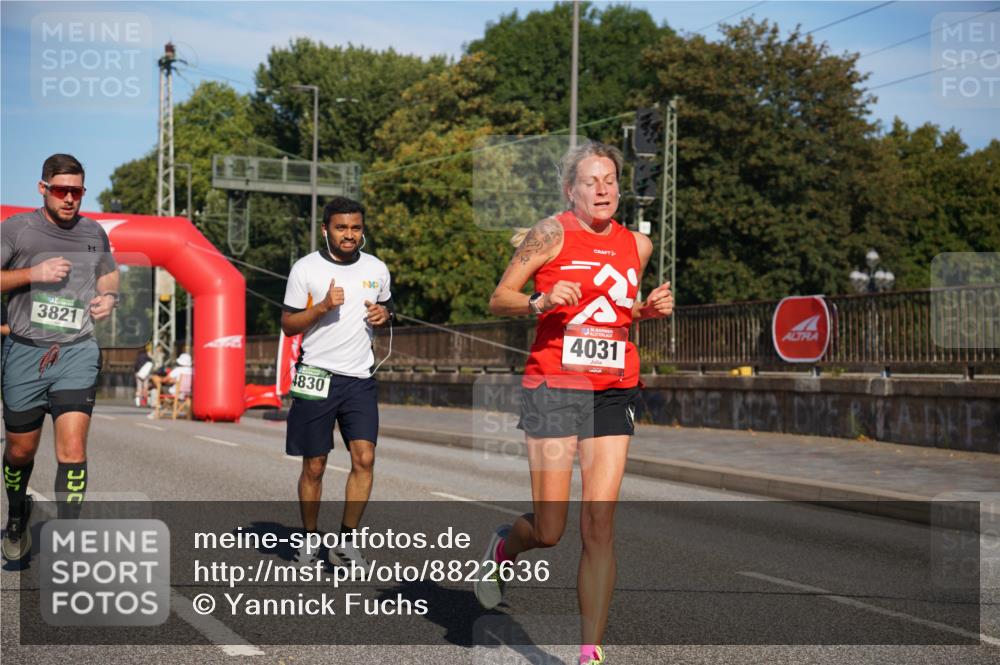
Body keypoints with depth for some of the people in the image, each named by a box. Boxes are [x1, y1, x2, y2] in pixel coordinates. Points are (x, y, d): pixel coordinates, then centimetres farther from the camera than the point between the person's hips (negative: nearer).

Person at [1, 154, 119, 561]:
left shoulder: (94, 233, 8)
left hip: (77, 352, 1)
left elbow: (108, 273, 25)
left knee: (73, 450, -13)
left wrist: (109, 298, 4)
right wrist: (33, 273, -17)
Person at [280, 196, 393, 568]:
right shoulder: (305, 269, -2)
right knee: (313, 467, 4)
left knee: (364, 458, -10)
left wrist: (383, 314, 0)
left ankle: (347, 539, 3)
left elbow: (386, 307, 24)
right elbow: (288, 325, 0)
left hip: (360, 379, 3)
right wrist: (323, 306, -16)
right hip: (316, 377, -2)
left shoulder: (377, 269, 8)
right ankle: (309, 540, 21)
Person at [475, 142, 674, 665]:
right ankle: (504, 546, 33)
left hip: (614, 393, 4)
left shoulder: (637, 245, 13)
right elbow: (498, 300, 0)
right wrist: (540, 302, -19)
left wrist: (650, 309, 7)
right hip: (554, 386, -4)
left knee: (599, 526, -4)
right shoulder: (552, 233, -2)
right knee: (549, 530, -3)